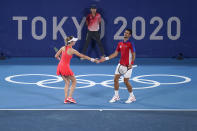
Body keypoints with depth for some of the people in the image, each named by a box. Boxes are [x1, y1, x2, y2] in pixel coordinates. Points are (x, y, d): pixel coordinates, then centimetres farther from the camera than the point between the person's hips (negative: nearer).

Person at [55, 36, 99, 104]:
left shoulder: (63, 48, 3)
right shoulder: (72, 50, -12)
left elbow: (56, 56, 8)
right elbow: (82, 56, -8)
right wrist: (92, 59, -3)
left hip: (60, 66, 6)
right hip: (66, 67, -6)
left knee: (67, 83, 17)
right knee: (74, 81, 10)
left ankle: (66, 99, 13)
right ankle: (69, 97, 3)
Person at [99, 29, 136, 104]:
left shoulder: (130, 44, -12)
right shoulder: (120, 44, 8)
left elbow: (133, 55, -13)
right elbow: (115, 54, 14)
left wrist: (131, 64, -26)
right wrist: (106, 58, 8)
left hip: (128, 66, -6)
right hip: (120, 64, 7)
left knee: (126, 81, -5)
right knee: (116, 79, 3)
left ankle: (132, 97, 12)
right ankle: (116, 96, 16)